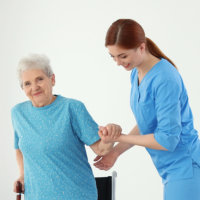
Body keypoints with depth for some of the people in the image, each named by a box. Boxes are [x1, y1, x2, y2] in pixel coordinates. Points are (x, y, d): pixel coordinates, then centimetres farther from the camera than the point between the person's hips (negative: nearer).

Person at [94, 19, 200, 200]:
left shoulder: (165, 80, -23)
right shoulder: (136, 73, 4)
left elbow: (167, 140, -22)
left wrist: (119, 137, -14)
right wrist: (116, 152, 5)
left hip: (185, 169, -8)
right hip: (170, 169, 8)